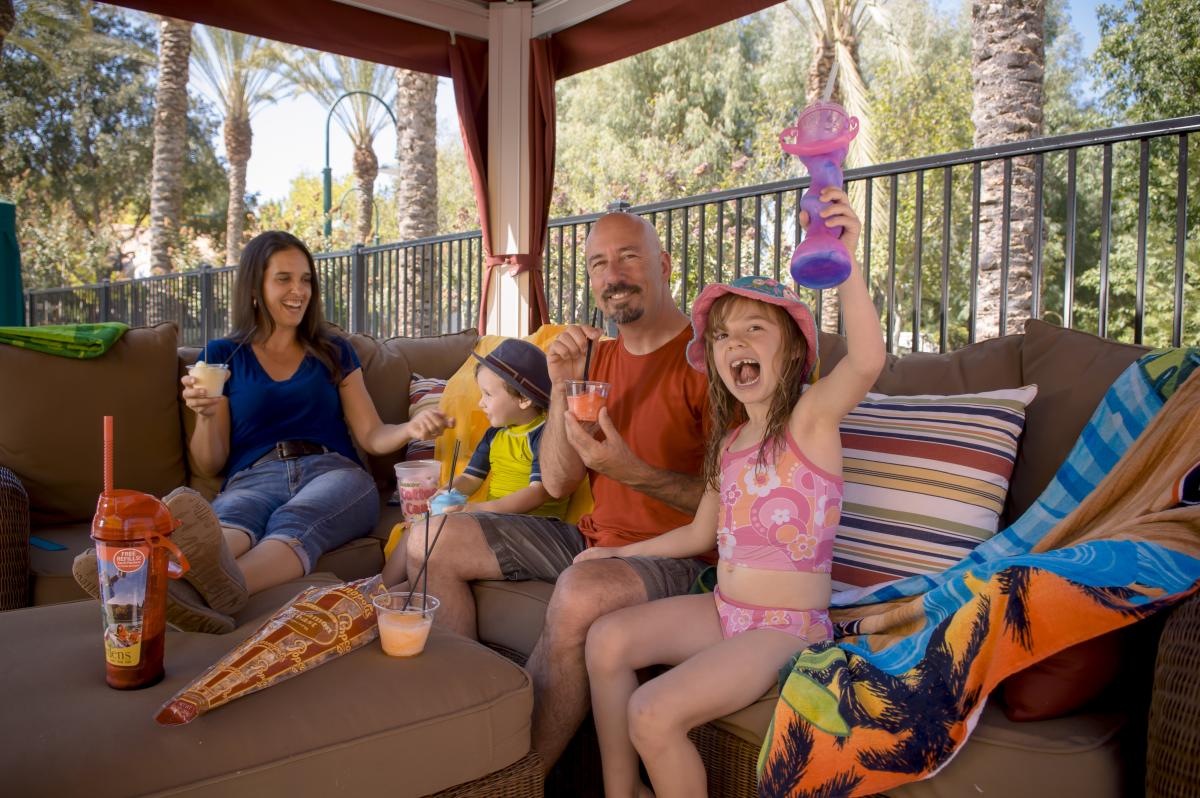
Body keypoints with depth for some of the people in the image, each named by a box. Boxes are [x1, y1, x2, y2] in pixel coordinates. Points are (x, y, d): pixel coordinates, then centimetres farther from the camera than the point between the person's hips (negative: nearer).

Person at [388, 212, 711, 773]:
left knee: (580, 592, -39)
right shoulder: (596, 357, 10)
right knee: (431, 542, 1)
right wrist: (561, 388, -10)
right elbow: (557, 484, 3)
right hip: (591, 537, 7)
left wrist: (629, 469, -28)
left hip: (671, 554, -7)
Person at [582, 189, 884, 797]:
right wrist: (621, 553, 24)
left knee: (653, 713, -21)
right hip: (724, 610, 7)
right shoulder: (729, 440, 11)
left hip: (787, 626, -7)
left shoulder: (810, 417, -11)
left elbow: (867, 361, -32)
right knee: (608, 638, -6)